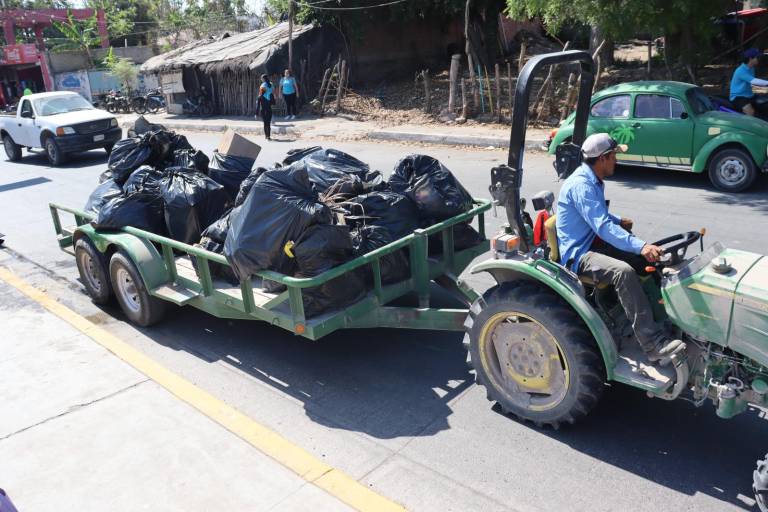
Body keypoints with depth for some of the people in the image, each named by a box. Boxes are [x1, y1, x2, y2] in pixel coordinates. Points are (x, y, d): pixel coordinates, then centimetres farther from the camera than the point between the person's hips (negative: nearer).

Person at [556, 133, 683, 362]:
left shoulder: (593, 181, 12)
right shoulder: (580, 185, -21)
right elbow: (603, 226, -30)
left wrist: (619, 222, 15)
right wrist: (641, 246, -38)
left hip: (594, 242, 11)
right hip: (578, 254, -11)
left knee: (648, 259, 0)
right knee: (624, 271, -33)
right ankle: (653, 343, -33)